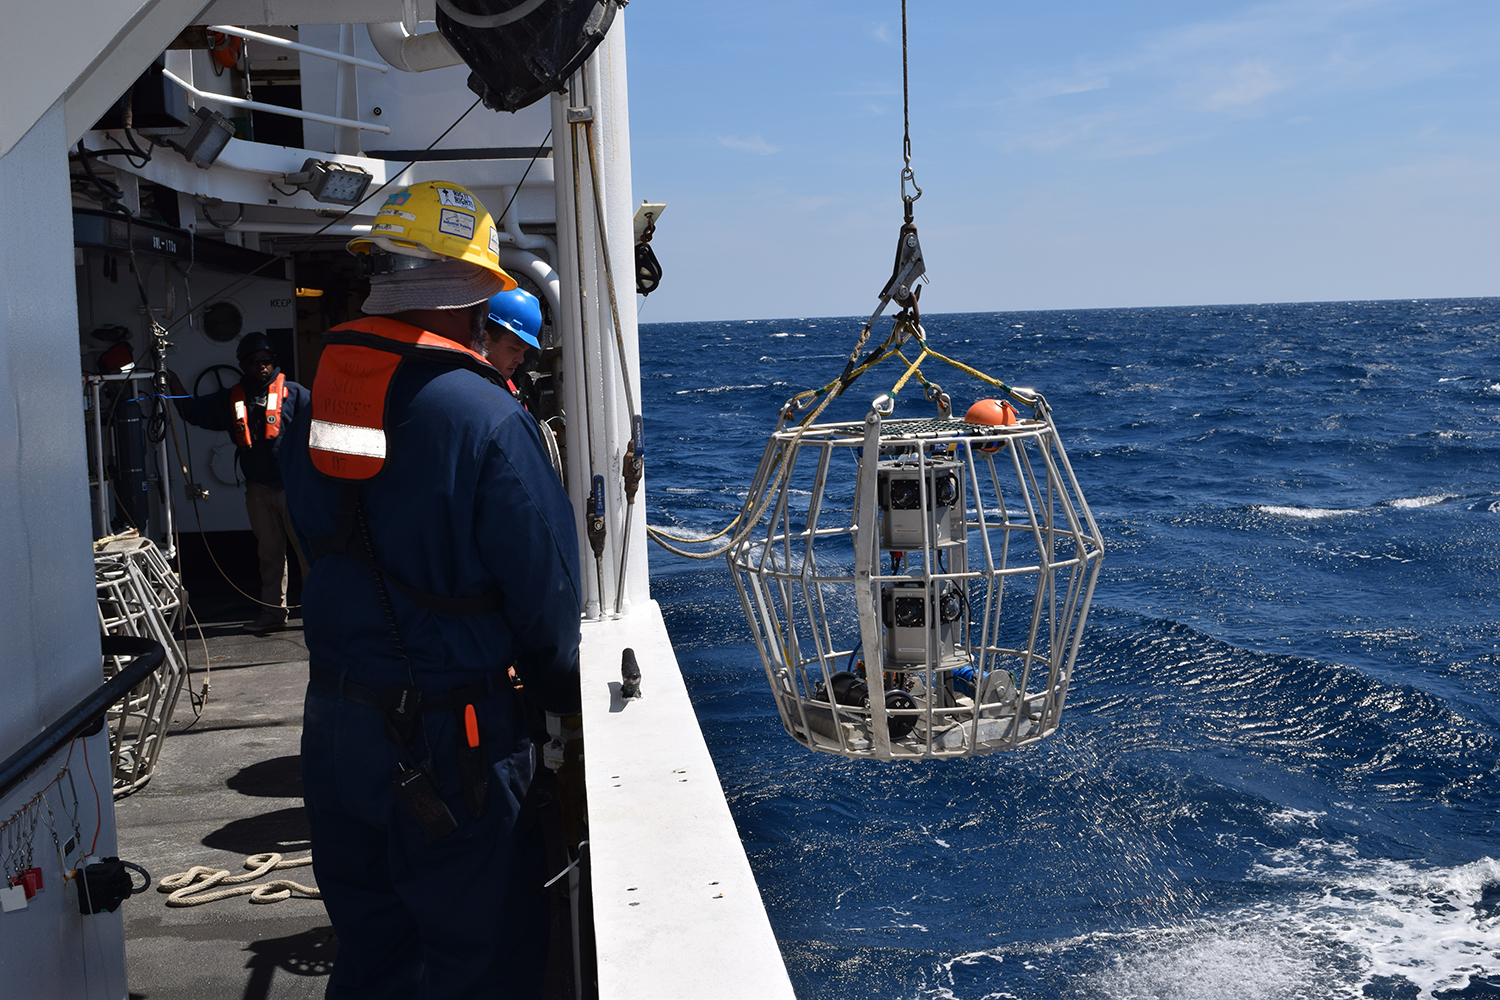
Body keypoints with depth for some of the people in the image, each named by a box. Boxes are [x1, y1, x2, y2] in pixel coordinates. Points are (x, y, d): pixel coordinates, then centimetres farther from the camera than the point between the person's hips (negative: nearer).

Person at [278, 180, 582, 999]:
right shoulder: (487, 417, -20)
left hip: (332, 715, 6)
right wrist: (565, 701, 4)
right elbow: (545, 589, -13)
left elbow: (314, 535, 9)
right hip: (443, 738, -6)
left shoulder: (317, 395, -1)